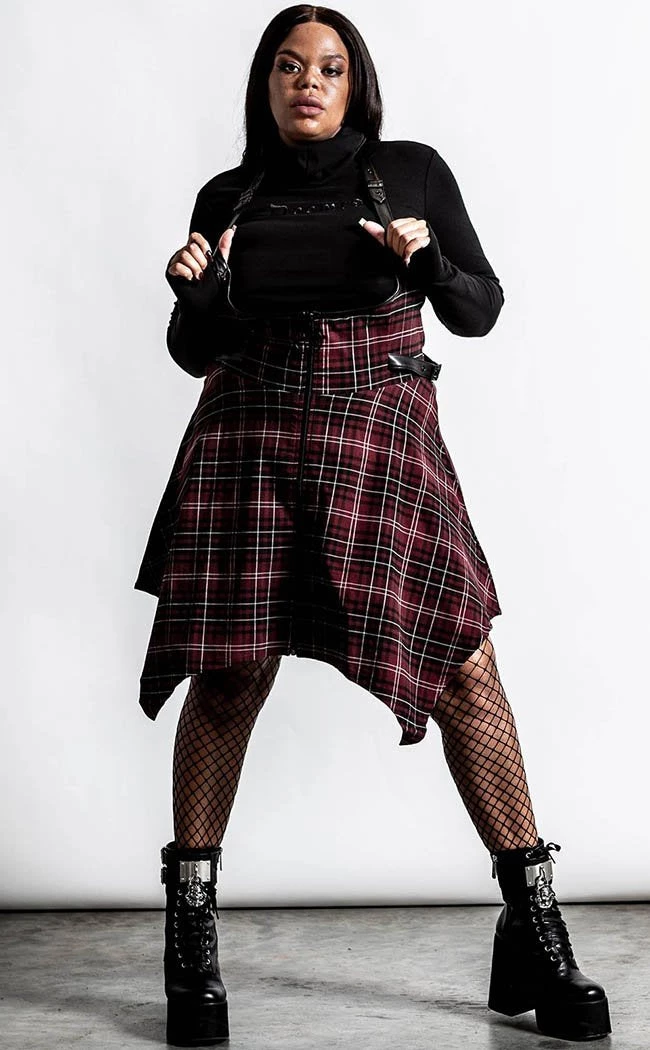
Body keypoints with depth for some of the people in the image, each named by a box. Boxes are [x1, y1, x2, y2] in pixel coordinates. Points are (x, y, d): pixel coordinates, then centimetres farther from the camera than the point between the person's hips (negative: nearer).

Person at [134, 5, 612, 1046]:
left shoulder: (414, 171, 9)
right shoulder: (227, 197, 13)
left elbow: (481, 310, 9)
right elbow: (196, 353, 15)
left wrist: (426, 260, -10)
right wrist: (194, 291, -5)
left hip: (384, 431, -1)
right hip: (252, 438, 1)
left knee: (465, 664, -9)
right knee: (229, 674, -4)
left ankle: (535, 932, 1)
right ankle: (191, 935, 9)